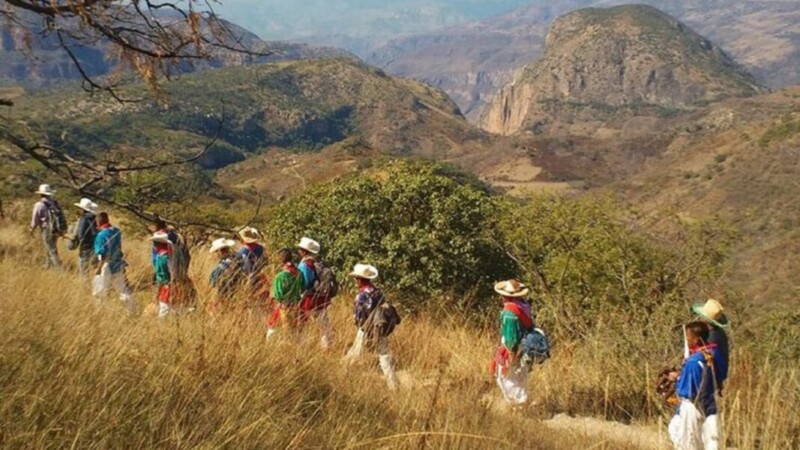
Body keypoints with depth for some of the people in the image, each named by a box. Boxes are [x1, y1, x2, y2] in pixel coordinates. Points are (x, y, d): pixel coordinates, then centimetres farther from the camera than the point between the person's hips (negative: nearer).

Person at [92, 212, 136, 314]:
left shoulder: (101, 235, -20)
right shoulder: (117, 231, -1)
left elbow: (103, 254, -21)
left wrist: (99, 268, -16)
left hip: (107, 266, -7)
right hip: (118, 265, 7)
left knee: (99, 292, 9)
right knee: (123, 289, 14)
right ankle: (132, 311, 16)